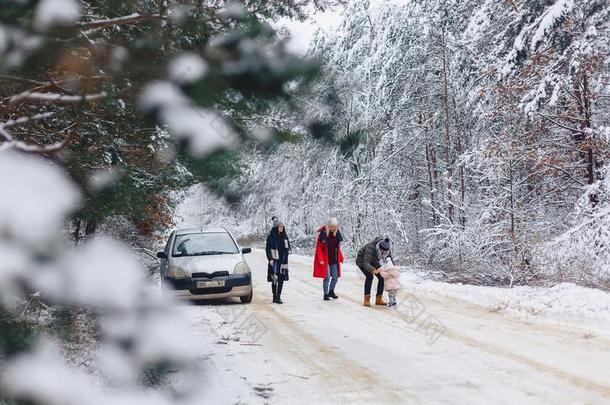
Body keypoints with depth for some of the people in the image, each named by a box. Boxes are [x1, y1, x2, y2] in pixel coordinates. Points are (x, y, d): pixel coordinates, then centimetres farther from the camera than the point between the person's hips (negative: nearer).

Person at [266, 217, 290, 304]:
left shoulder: (284, 236, 11)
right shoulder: (271, 237, -4)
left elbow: (287, 248, 16)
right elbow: (268, 249, -4)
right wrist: (270, 259, -13)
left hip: (283, 261, 5)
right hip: (274, 260, -5)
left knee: (281, 279, 3)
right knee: (274, 279, -9)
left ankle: (278, 296, 10)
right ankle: (275, 296, -4)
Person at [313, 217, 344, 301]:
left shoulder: (337, 233, 5)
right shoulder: (323, 233, -13)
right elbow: (319, 247, -11)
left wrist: (341, 258, 13)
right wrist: (320, 259, -16)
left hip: (334, 259, 6)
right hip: (325, 260, -6)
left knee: (335, 276, 10)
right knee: (327, 277, -5)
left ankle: (331, 291, 29)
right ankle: (326, 294, 8)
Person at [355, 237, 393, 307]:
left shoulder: (387, 248, -23)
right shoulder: (371, 248, -40)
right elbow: (366, 263, -45)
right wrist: (373, 270, -63)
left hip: (373, 262, 6)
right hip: (362, 260, -6)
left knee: (382, 277, -8)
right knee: (369, 276, -26)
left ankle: (378, 299, 1)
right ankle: (367, 299, -20)